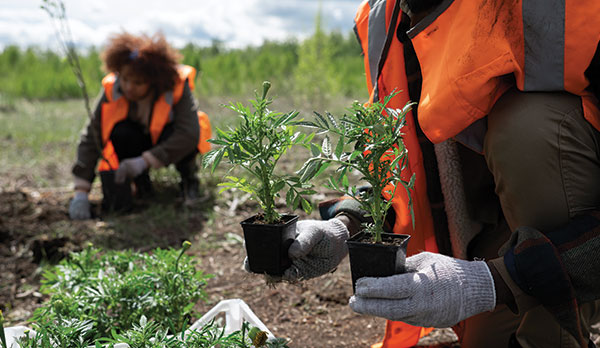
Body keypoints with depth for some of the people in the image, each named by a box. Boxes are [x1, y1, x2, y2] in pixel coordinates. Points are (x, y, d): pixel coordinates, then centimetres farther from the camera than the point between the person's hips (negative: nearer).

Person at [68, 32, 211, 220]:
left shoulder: (178, 87, -28)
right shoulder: (112, 90, -22)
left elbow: (189, 134, -38)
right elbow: (91, 137, -22)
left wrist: (144, 161, -47)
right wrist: (81, 193, -30)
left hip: (168, 144, -1)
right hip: (139, 138, 2)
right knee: (119, 132, -32)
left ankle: (189, 177, -4)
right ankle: (140, 182, -5)